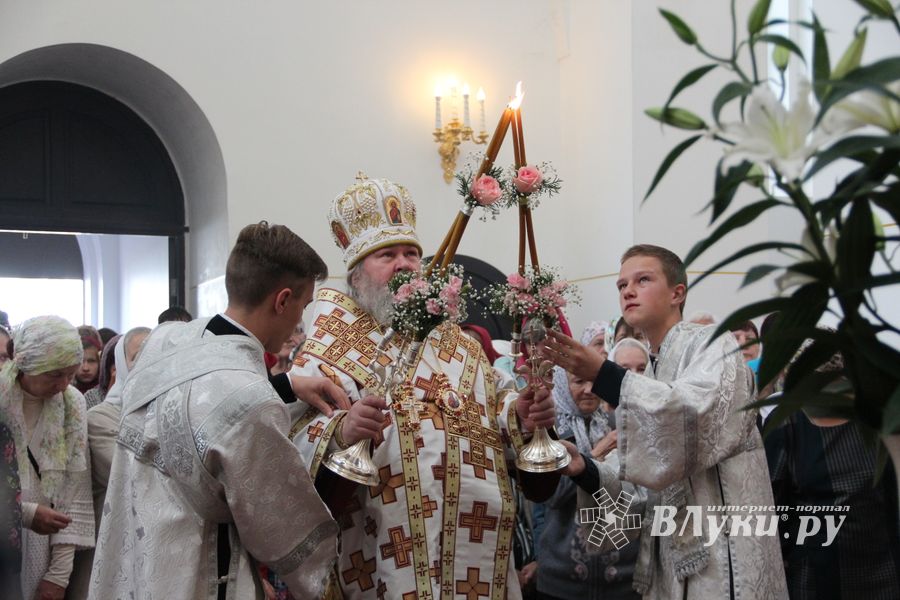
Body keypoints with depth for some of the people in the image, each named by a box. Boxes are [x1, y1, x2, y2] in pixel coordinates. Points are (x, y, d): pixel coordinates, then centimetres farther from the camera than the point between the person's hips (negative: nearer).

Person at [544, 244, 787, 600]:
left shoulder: (712, 344, -6)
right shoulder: (649, 372, 15)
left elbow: (697, 414, -26)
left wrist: (601, 374, -28)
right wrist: (585, 468, -1)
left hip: (722, 551, -7)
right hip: (672, 548, 7)